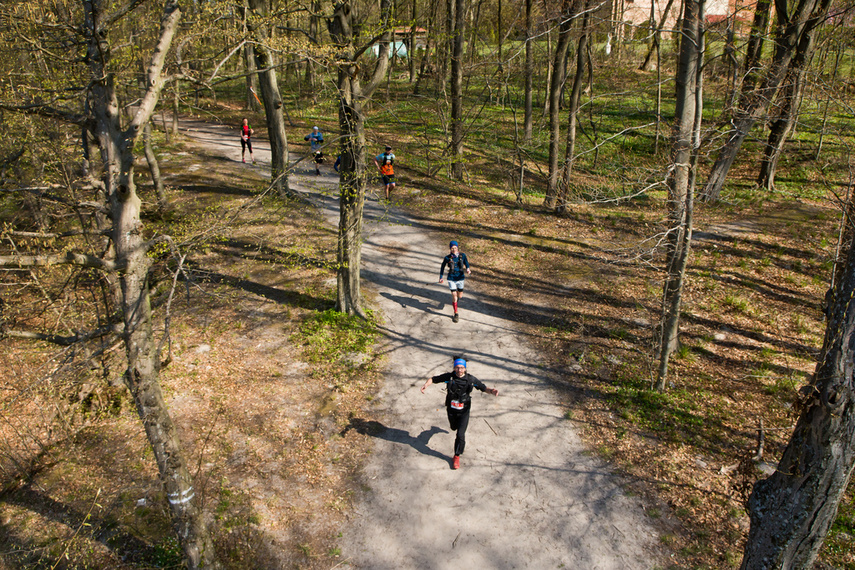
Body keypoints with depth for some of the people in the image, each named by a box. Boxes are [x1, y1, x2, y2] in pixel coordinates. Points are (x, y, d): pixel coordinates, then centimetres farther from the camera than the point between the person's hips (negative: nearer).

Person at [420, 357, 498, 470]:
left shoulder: (470, 379, -15)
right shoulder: (449, 377, -16)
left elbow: (484, 388, -6)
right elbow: (433, 379, -9)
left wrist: (492, 391, -28)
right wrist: (426, 384, -30)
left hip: (464, 411, -2)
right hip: (451, 409, 2)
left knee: (460, 434, -11)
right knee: (454, 427, 27)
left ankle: (457, 457, 8)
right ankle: (457, 424, 66)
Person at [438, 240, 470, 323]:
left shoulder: (463, 255, -9)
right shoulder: (447, 258, -12)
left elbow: (466, 263, 4)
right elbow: (442, 267, 4)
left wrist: (467, 269, -18)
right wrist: (441, 277, 4)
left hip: (460, 278, 2)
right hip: (451, 279, -2)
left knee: (460, 295, 16)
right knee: (454, 296, -6)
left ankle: (456, 298, 56)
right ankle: (456, 314, 9)